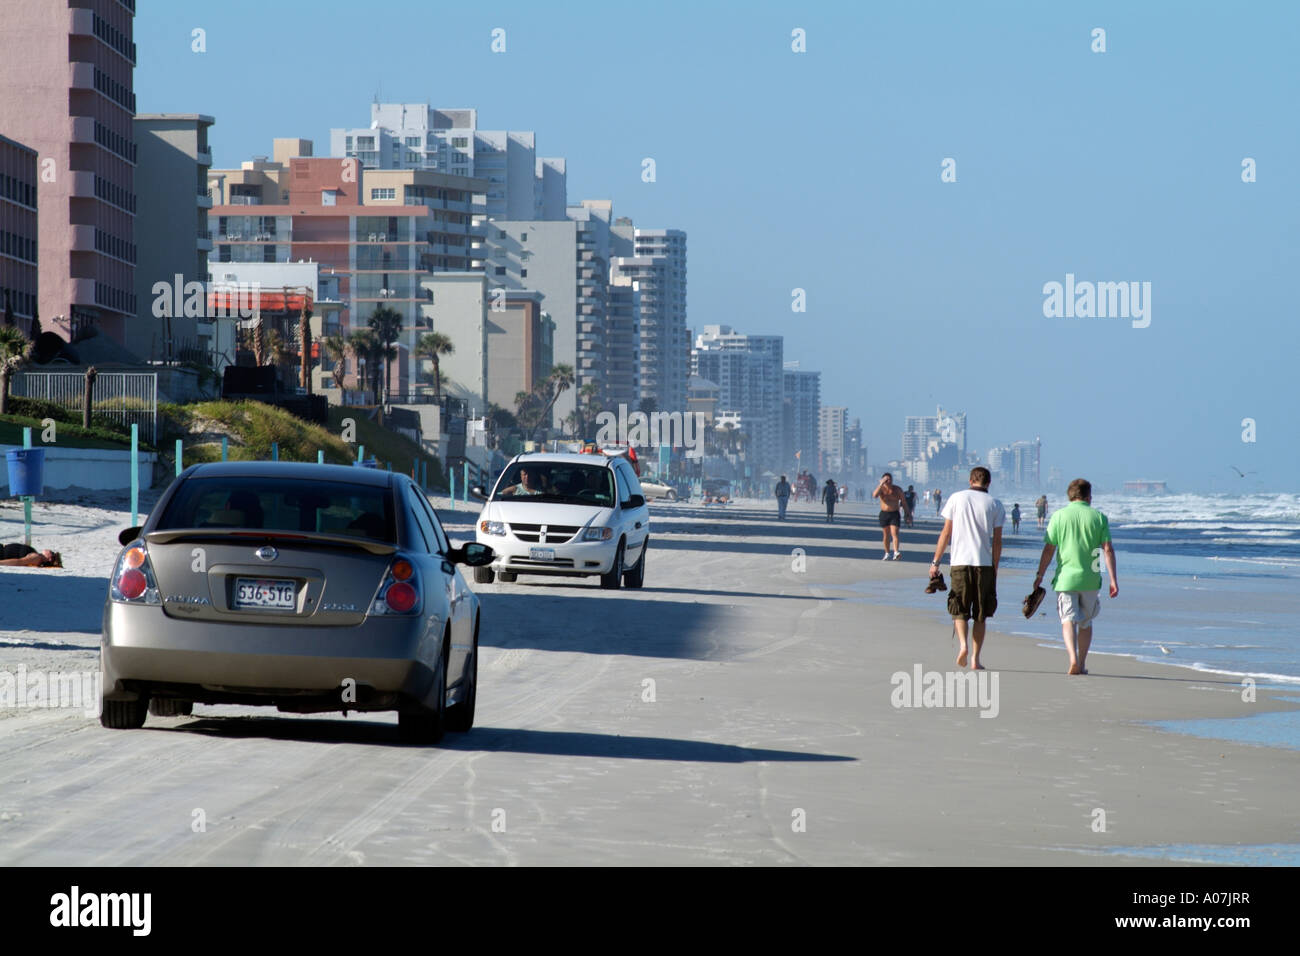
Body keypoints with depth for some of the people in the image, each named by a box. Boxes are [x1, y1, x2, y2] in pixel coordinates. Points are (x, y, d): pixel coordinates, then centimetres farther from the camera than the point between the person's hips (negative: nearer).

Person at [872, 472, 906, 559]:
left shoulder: (897, 489, -2)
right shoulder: (881, 488, -3)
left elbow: (904, 502, 5)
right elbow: (874, 495, -25)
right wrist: (881, 484, -27)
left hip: (894, 514, -2)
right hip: (884, 513, 2)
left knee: (895, 533, -16)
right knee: (885, 535, 8)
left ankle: (896, 552, -28)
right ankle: (887, 554, 20)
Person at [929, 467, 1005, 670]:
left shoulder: (957, 499, 3)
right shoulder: (995, 504, 3)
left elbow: (946, 533, 1)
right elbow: (997, 540, 2)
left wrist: (936, 562, 6)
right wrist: (995, 569, 9)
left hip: (959, 562, 0)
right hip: (984, 563, 0)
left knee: (959, 610, 9)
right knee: (980, 615, 9)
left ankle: (963, 645, -16)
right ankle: (975, 659, 4)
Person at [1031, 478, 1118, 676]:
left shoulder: (1059, 516, 0)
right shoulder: (1099, 517, 2)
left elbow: (1049, 549, -1)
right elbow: (1108, 550, -3)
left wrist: (1040, 575, 6)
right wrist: (1113, 580, -1)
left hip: (1065, 577, -1)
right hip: (1090, 579, 1)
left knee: (1068, 621, -3)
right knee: (1086, 623, 15)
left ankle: (1073, 658, -24)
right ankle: (1082, 664, 20)